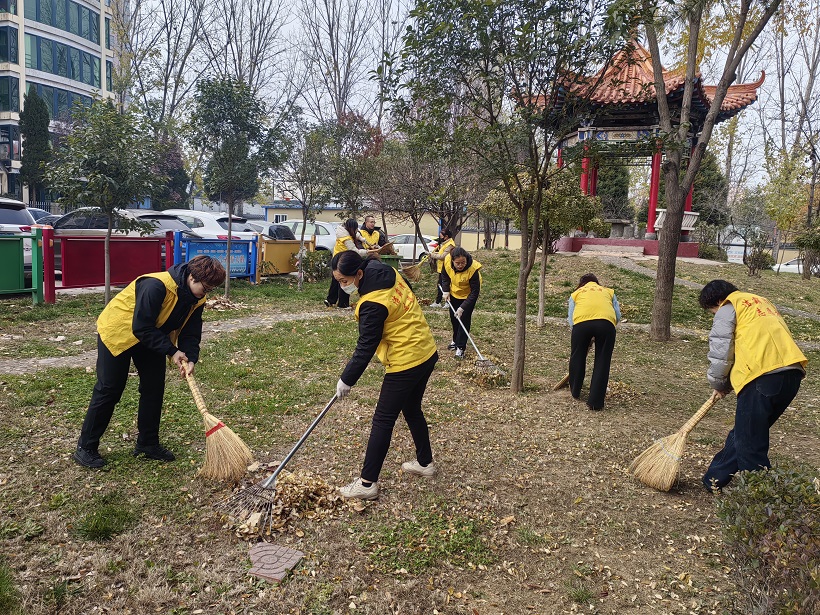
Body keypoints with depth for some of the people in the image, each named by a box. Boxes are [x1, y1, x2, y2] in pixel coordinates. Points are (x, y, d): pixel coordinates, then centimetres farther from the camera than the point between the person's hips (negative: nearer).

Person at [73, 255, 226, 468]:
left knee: (154, 387, 4)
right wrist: (172, 351, -31)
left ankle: (148, 443, 18)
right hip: (117, 332, -7)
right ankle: (86, 447, 12)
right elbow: (141, 328, -34)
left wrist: (190, 359, -25)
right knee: (109, 390, -2)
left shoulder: (197, 299, -11)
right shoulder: (156, 285, -36)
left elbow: (191, 333, -8)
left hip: (152, 337, 7)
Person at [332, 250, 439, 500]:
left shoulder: (373, 304, -25)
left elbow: (366, 348, -19)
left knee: (383, 421, 0)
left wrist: (346, 380, -9)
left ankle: (367, 483, 8)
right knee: (412, 410, 24)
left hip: (405, 363, -9)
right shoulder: (389, 273, 0)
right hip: (427, 352, 9)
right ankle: (425, 462, 40)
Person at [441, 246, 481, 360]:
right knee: (453, 316, 16)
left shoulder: (473, 269, -39)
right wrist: (445, 291, -11)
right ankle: (456, 340, 36)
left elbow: (475, 291, -31)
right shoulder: (447, 261, -28)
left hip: (468, 295, -5)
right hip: (454, 292, 5)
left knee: (464, 318, -9)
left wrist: (463, 308, -34)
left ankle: (460, 347, -2)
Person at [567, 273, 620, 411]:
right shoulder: (608, 291, 34)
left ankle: (575, 392, 36)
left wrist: (586, 342, 31)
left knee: (577, 357, 21)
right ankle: (595, 402, 9)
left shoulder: (576, 293, 32)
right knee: (602, 362, 10)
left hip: (582, 322, 0)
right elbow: (618, 315, 22)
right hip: (606, 321, 0)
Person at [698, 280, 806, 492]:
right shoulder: (762, 302, 31)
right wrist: (727, 383, 24)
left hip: (764, 376, -9)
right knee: (744, 434, 18)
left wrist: (718, 383, 17)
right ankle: (715, 480, 30)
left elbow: (720, 351, 0)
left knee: (749, 444, 1)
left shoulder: (728, 307, 6)